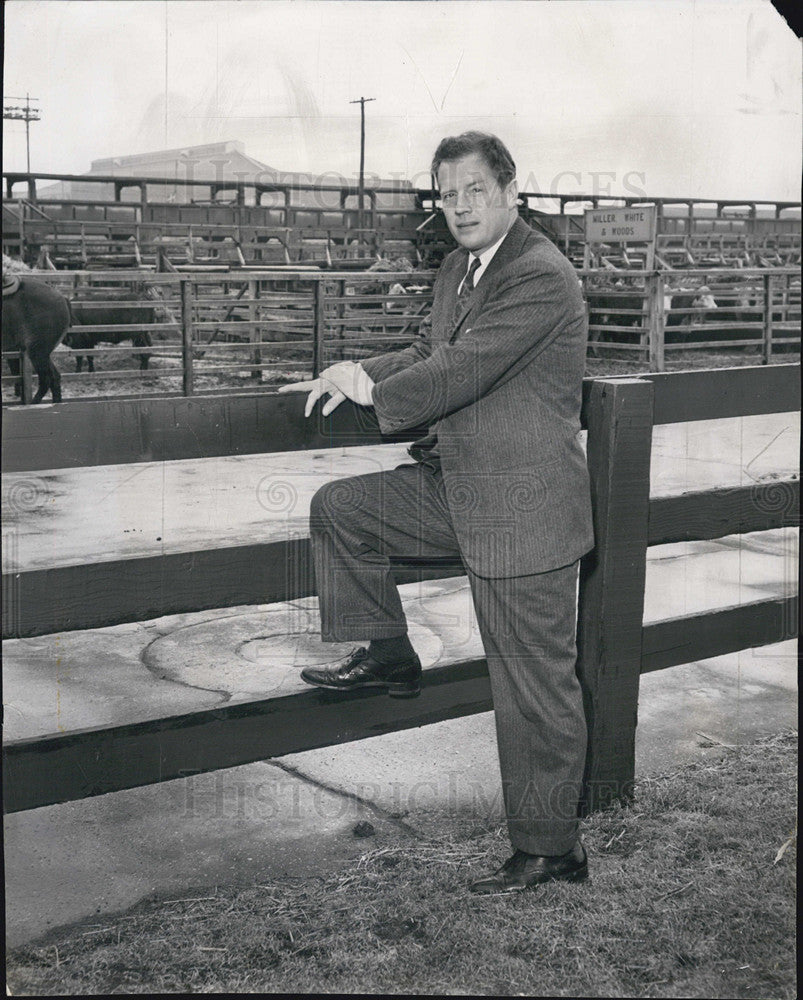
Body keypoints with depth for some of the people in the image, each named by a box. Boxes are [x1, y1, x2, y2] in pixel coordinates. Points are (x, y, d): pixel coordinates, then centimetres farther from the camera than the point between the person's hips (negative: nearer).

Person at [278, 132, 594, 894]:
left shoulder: (540, 279, -20)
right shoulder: (459, 270, 12)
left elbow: (458, 373, -25)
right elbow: (428, 353, 18)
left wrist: (369, 392, -10)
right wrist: (356, 373, 0)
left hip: (522, 509, -9)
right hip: (455, 489, 9)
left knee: (535, 689, 0)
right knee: (338, 509, 7)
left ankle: (548, 848, 14)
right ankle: (388, 656, 19)